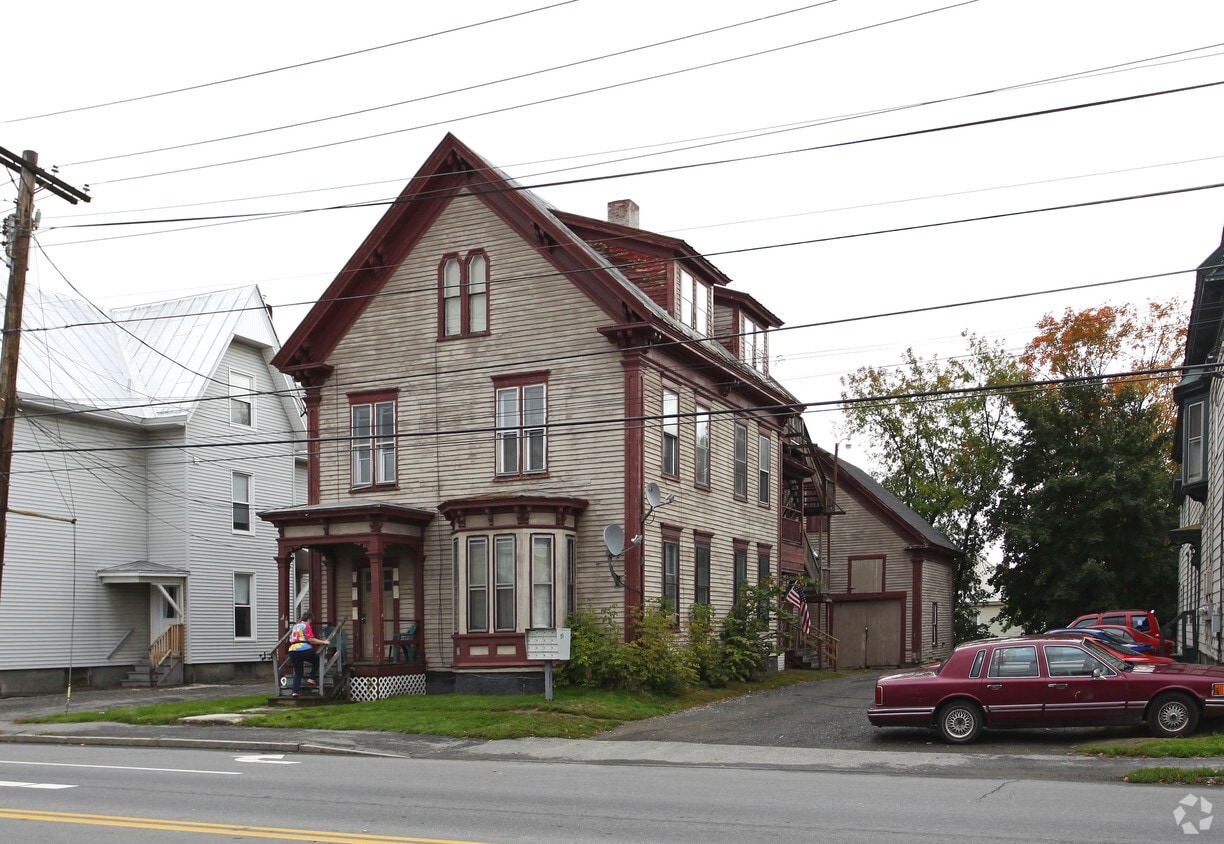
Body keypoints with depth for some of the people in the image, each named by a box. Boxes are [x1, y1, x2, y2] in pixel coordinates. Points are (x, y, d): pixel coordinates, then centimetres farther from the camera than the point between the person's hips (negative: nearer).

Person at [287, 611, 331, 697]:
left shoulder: (295, 626, 22)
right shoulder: (306, 626, -1)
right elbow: (311, 639, -13)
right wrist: (323, 642, -10)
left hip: (292, 651, 7)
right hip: (304, 650, -7)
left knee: (298, 672, 12)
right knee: (316, 660, 19)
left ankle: (295, 692, 1)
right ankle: (311, 679, 8)